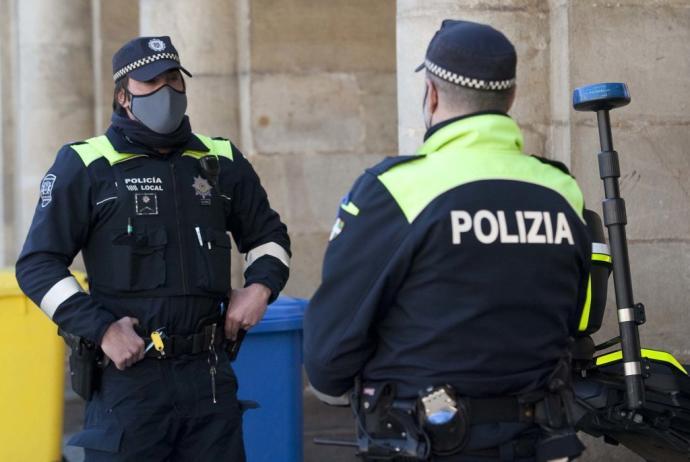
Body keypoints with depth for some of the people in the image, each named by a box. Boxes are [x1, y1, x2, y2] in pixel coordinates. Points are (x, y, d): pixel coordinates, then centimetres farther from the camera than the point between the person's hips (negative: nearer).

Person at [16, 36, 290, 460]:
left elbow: (269, 235, 25)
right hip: (127, 373, -3)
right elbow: (38, 265, -1)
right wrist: (100, 329, -11)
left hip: (209, 374, 4)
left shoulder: (222, 162, 12)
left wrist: (261, 286, 4)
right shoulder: (86, 167, 0)